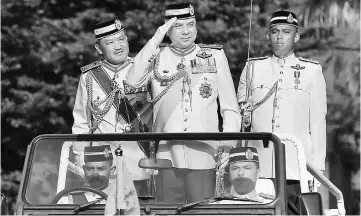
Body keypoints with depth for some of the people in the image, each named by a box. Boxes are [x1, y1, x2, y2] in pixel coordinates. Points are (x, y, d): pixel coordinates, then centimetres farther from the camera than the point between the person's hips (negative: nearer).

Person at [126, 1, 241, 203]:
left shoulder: (215, 55, 6)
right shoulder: (157, 56, 8)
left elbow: (230, 107, 8)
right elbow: (133, 80, -12)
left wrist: (228, 143, -4)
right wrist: (156, 40, -11)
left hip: (203, 157, -1)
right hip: (167, 156, 1)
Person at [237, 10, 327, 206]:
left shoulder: (312, 71, 7)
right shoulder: (252, 68, 11)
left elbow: (318, 122, 7)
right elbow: (237, 114, 19)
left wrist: (317, 168, 2)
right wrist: (244, 117, -4)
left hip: (297, 169, -1)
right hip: (259, 168, 1)